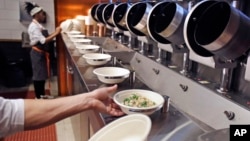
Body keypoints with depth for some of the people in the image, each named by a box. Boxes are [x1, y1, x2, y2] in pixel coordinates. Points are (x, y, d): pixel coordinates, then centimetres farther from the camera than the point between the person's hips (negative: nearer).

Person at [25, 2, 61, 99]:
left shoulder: (38, 25, 12)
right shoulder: (34, 26, -18)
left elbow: (45, 37, 11)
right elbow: (43, 41, -25)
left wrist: (55, 33, 2)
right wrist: (55, 33, -21)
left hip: (42, 53, 10)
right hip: (38, 53, -10)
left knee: (43, 74, 16)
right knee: (38, 75, 0)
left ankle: (42, 94, 29)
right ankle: (38, 97, 11)